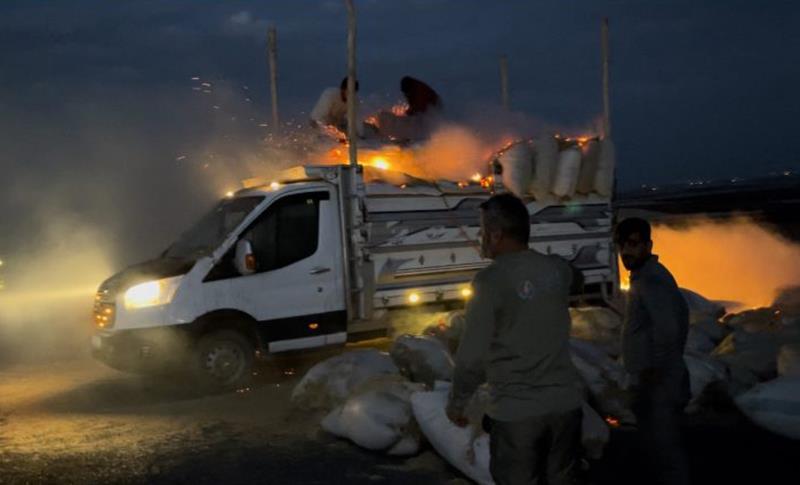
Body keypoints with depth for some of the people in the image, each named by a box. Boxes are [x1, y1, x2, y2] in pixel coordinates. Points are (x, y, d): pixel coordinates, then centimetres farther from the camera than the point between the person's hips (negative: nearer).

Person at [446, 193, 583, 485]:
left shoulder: (490, 281, -15)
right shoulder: (559, 269, 1)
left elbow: (472, 356, -13)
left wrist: (456, 404, 3)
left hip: (516, 411, -5)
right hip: (565, 403, 5)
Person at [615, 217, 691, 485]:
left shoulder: (651, 278, -19)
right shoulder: (646, 275, 13)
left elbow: (667, 327, -31)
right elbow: (681, 313, 21)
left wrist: (655, 370, -20)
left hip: (658, 384, -11)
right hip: (657, 382, 11)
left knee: (664, 450, -5)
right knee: (658, 447, 21)